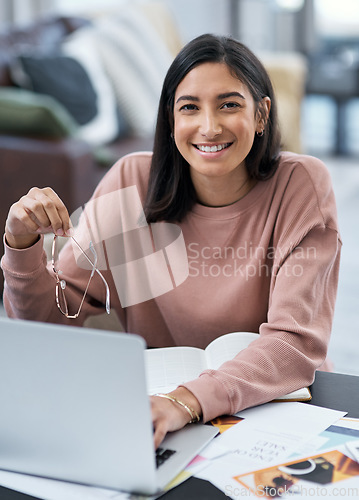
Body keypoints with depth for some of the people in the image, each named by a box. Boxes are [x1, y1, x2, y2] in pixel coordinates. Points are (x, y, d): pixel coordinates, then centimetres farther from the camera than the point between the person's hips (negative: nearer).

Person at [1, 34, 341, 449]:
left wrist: (187, 401, -38)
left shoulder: (301, 185, -11)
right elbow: (51, 320, -2)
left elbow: (297, 341, -21)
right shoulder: (131, 183, -6)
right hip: (153, 402, 1)